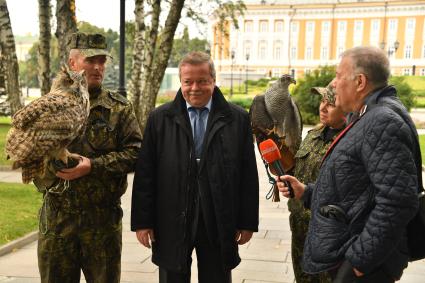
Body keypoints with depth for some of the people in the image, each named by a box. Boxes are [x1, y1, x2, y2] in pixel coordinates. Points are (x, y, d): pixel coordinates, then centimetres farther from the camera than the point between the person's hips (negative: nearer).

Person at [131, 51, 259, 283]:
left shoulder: (237, 119, 1)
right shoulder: (159, 119, 1)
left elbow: (248, 174, 2)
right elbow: (145, 173, 0)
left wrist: (247, 222, 1)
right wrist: (142, 221, -2)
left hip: (219, 224, 0)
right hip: (171, 223, 0)